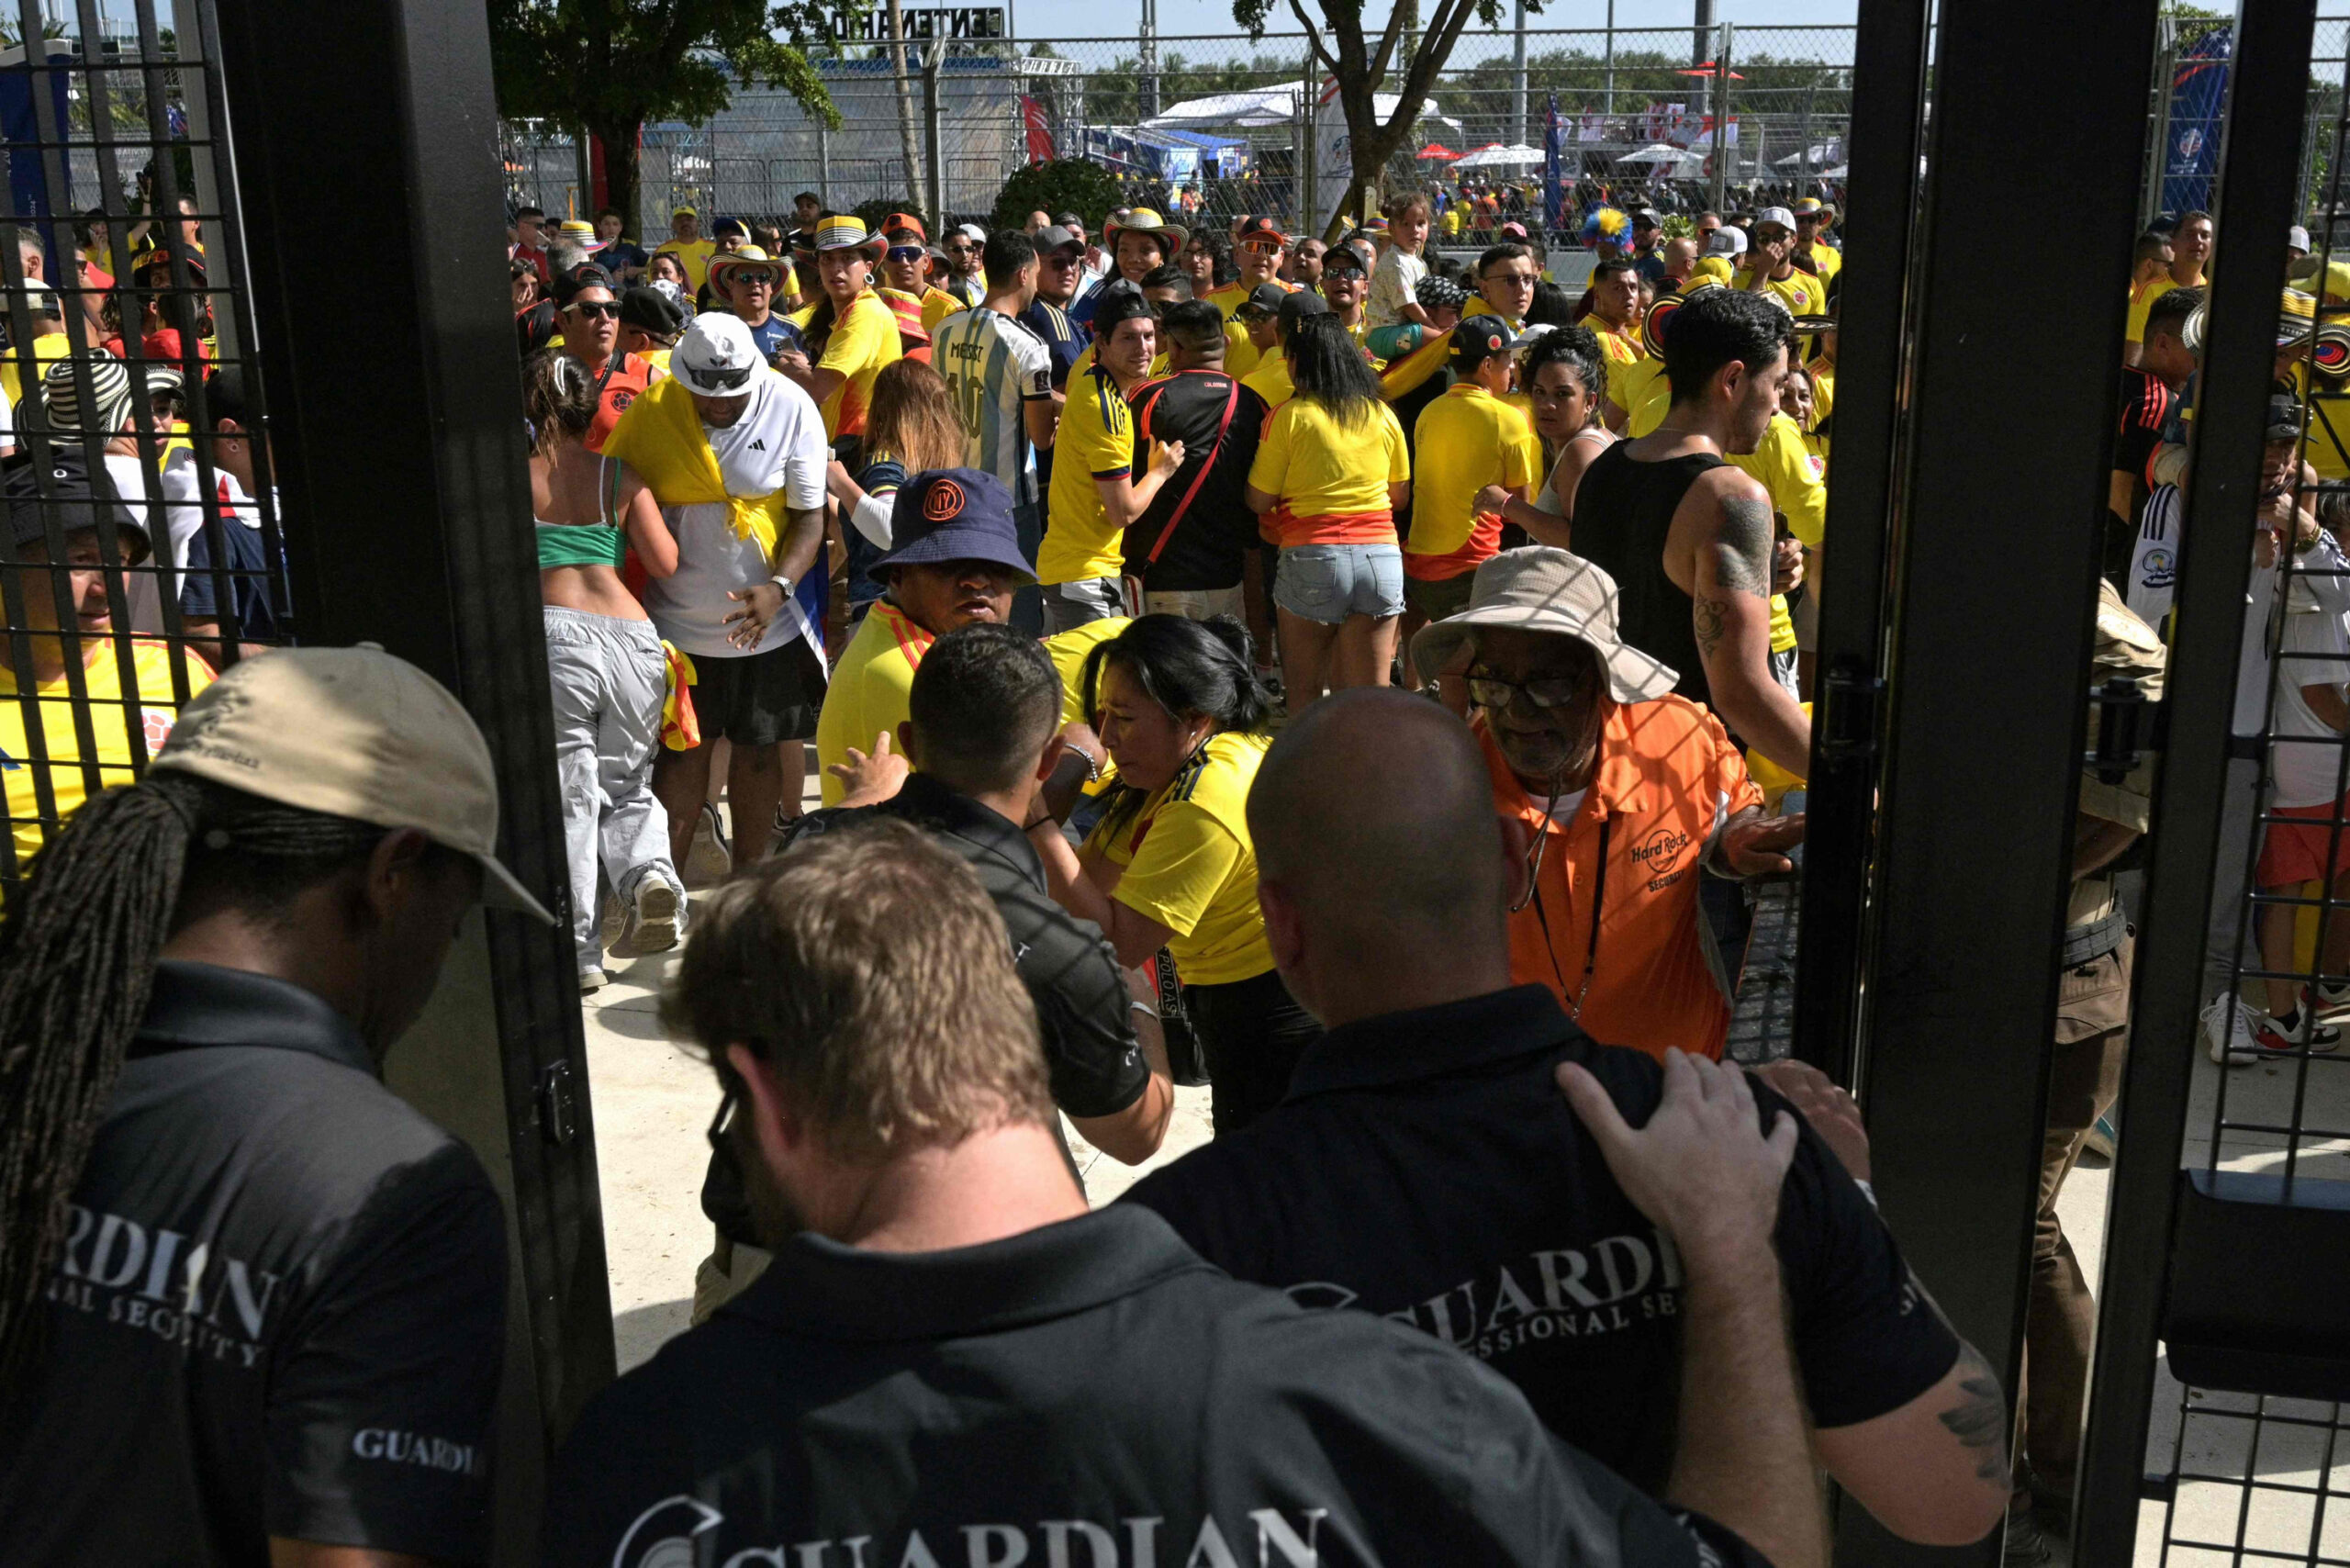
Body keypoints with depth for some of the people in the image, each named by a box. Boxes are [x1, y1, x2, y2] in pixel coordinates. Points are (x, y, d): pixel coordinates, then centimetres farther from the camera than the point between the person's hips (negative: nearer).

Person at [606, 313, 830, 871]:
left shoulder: (791, 408, -11)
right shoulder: (650, 412, -9)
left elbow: (811, 516, -9)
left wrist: (778, 588, -25)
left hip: (767, 618, 0)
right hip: (678, 617, 0)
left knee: (759, 750, 11)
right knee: (681, 752, 6)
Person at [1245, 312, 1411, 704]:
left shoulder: (1290, 415, -3)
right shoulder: (1383, 415, 9)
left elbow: (1259, 501, -2)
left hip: (1312, 557, -3)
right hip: (1381, 555, 4)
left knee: (1304, 697, 7)